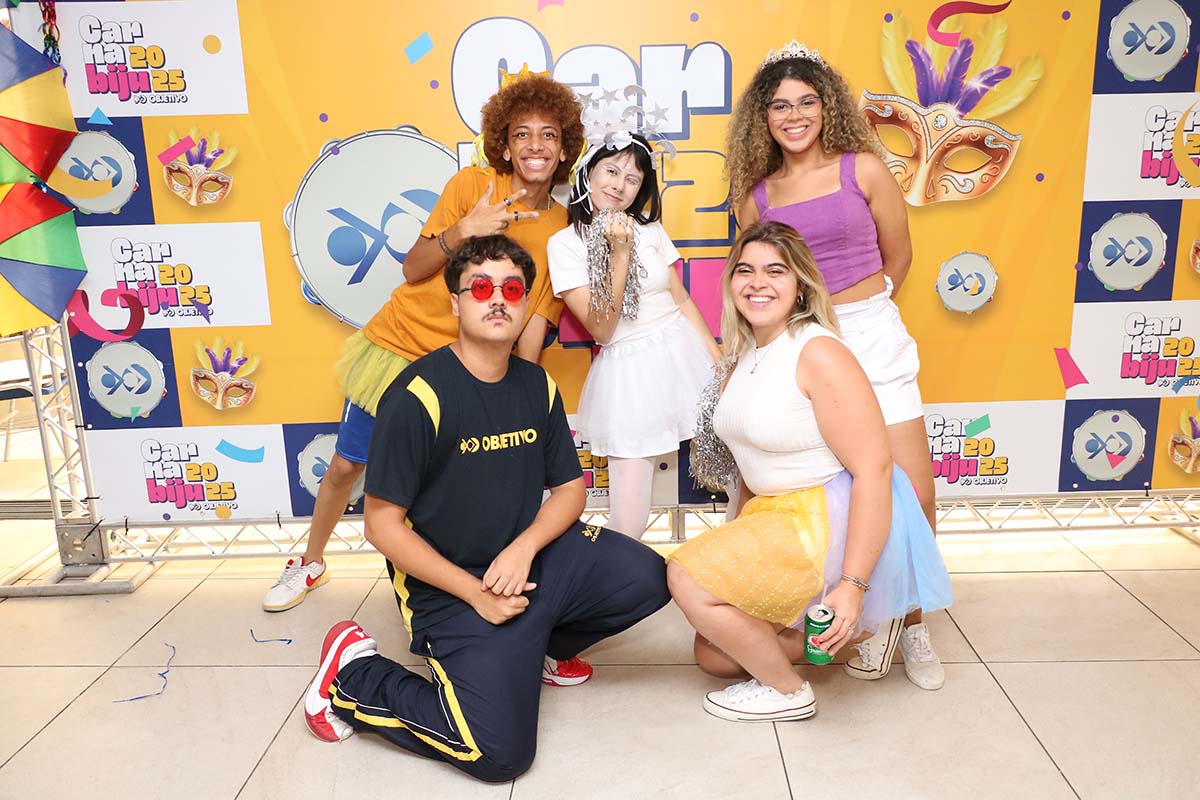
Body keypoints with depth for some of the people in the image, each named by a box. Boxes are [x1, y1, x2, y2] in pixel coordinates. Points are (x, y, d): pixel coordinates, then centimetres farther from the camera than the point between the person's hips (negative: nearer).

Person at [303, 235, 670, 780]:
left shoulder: (538, 386, 2)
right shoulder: (417, 396, -18)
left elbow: (569, 488, 7)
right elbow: (383, 524, -15)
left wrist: (523, 549, -14)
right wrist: (475, 593, -17)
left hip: (531, 556, 6)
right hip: (449, 585, -6)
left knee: (648, 578, -12)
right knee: (499, 751, -16)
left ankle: (532, 643, 15)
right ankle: (354, 675, 6)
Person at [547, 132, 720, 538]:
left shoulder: (650, 230, 8)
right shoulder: (564, 243, -6)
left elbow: (681, 298, 12)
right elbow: (601, 329, -12)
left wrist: (720, 361, 5)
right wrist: (619, 254, -18)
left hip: (683, 353, 4)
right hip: (627, 371, -4)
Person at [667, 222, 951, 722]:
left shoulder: (818, 353, -20)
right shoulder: (746, 352, 6)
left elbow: (873, 470, -24)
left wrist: (853, 586, -28)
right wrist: (737, 546, 18)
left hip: (835, 521, -9)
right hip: (776, 515, 9)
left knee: (687, 577, -19)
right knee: (713, 655, 10)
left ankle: (788, 691, 2)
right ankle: (856, 629, 19)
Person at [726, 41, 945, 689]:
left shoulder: (863, 168, 0)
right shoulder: (755, 197, 5)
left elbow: (897, 256, 10)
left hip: (874, 340, -1)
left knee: (914, 495, -3)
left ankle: (913, 624, 18)